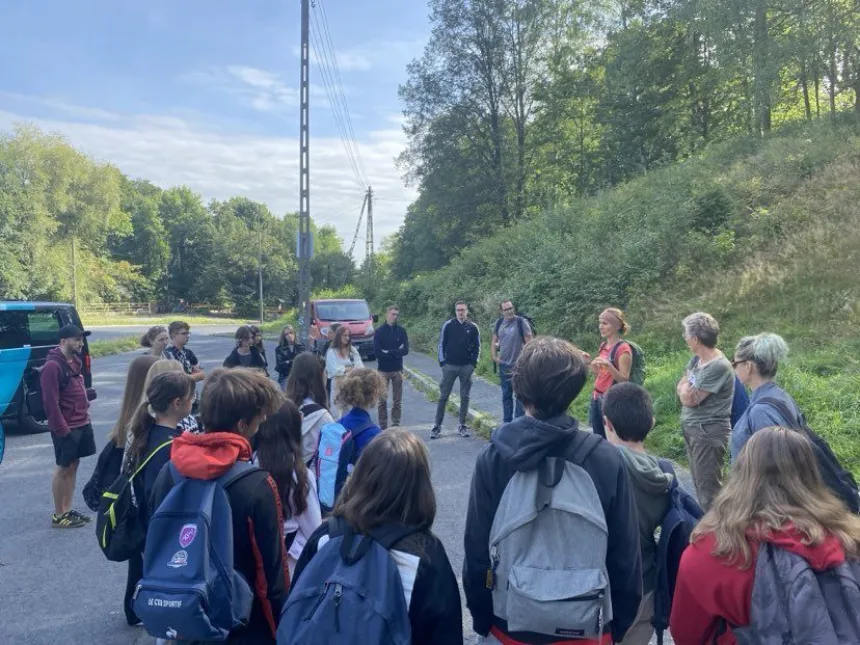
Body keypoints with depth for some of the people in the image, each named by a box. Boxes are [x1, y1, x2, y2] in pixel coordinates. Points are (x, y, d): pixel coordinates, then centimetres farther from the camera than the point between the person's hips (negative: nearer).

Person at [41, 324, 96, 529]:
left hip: (82, 423, 9)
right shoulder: (52, 366, -18)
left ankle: (67, 510, 25)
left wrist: (85, 410, 12)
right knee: (63, 468, 1)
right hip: (66, 427, -8)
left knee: (73, 465, 14)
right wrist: (62, 428, -20)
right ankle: (58, 515, 13)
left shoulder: (75, 360, 10)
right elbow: (50, 401, -20)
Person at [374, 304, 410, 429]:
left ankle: (396, 425, 15)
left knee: (397, 401, 7)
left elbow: (405, 350, -6)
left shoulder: (401, 331, 4)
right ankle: (383, 427, 6)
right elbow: (377, 352, -10)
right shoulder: (379, 332, -1)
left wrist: (388, 352, -12)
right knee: (382, 400, -2)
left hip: (397, 370, 2)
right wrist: (396, 353, -9)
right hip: (383, 370, -2)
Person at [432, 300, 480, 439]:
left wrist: (473, 363, 0)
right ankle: (437, 426, 7)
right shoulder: (448, 325, 0)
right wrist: (442, 362, -3)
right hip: (450, 366, -1)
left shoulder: (473, 327, 3)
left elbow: (477, 347, 9)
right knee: (443, 396, 0)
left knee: (465, 397, 6)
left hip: (467, 367, 1)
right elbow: (441, 344, 3)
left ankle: (462, 426, 15)